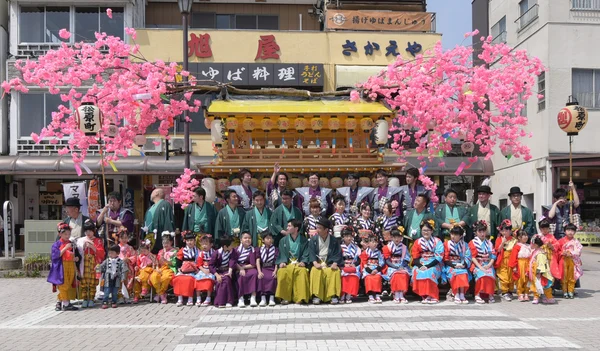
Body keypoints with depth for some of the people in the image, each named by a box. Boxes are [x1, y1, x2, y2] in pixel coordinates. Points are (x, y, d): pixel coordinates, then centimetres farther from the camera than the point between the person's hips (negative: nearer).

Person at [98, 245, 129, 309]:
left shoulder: (120, 261, -2)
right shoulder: (106, 261, 2)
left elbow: (124, 270, -2)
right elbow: (101, 268, 7)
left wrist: (123, 278, -7)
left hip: (116, 280, 0)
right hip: (108, 280, 0)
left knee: (115, 292, 8)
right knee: (106, 292, -1)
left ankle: (114, 303, 18)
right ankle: (105, 303, 4)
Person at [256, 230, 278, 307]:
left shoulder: (275, 249, 15)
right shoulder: (259, 249, 16)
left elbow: (277, 261, 4)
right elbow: (258, 261, 5)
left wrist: (275, 271, -13)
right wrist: (259, 272, -11)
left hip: (272, 268, 0)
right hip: (263, 268, 0)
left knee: (273, 277, -32)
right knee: (262, 277, -31)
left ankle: (271, 298, -28)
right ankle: (263, 298, -31)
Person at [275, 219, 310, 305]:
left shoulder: (304, 240, 12)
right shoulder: (283, 240, 16)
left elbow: (306, 255, 5)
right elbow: (282, 254, 7)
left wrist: (303, 262, -15)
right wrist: (282, 262, -13)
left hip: (299, 264, -1)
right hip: (287, 264, 1)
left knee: (303, 272, -35)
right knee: (282, 272, -33)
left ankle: (300, 298, -30)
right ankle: (284, 297, -27)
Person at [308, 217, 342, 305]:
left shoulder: (333, 240, 6)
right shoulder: (313, 240, 8)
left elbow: (337, 253, 2)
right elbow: (311, 252, 0)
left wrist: (334, 263, -16)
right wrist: (315, 263, -17)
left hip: (330, 264, 0)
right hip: (318, 263, 0)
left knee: (335, 271, -32)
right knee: (315, 271, -33)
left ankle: (333, 295, -25)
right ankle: (316, 295, -28)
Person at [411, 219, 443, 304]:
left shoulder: (437, 242, 3)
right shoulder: (417, 242, 12)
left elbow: (439, 258, -7)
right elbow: (415, 258, 6)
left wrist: (427, 266, -19)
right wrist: (420, 265, -16)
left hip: (434, 264, -2)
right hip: (420, 264, 3)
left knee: (430, 272, -36)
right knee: (416, 272, -31)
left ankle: (432, 296, -29)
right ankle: (424, 295, -26)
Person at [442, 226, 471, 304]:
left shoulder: (464, 245, 10)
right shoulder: (447, 244, 5)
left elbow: (468, 257, 2)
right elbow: (446, 260, 1)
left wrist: (463, 265, -17)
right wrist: (455, 265, -13)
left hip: (461, 266, 1)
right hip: (450, 266, -1)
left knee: (464, 274, -31)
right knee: (455, 274, -33)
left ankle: (462, 295, -29)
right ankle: (456, 295, -31)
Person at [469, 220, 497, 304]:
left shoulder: (489, 243, 17)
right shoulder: (473, 243, 5)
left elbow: (493, 256, 9)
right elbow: (473, 257, -4)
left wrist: (489, 265, -10)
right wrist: (480, 267, -17)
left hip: (488, 265, 3)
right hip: (477, 265, -3)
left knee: (491, 274, -29)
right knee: (482, 275, -33)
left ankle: (490, 294, -22)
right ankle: (478, 295, -27)